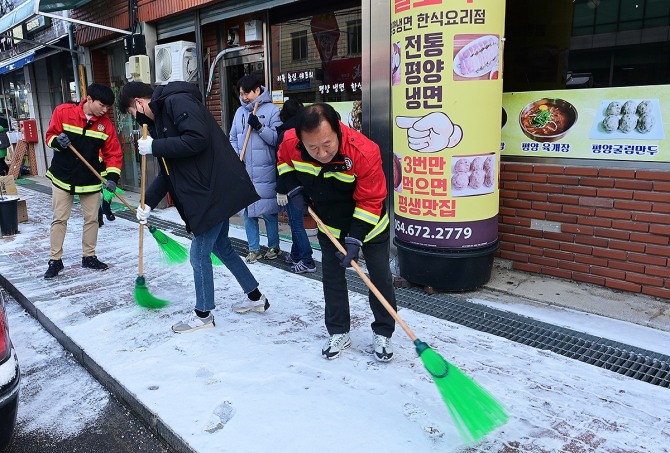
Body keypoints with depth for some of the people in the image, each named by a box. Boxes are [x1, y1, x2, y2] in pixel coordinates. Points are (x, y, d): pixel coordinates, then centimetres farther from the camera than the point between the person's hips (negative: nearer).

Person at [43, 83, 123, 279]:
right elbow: (50, 135, 0)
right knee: (59, 219, 3)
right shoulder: (63, 112, -10)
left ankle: (89, 256, 22)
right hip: (63, 177, -2)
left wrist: (112, 177, -15)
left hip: (90, 180, 2)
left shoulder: (106, 124, -6)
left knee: (92, 219, 7)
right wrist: (57, 141, -23)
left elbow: (113, 153, -4)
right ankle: (55, 260, 13)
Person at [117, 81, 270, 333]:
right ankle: (255, 297, 32)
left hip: (215, 190, -10)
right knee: (221, 247, 19)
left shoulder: (177, 102, -11)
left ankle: (203, 314, 18)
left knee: (199, 254, 0)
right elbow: (167, 171, 20)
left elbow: (197, 140, -27)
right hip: (213, 191, 10)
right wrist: (148, 202, 13)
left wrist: (155, 147, -17)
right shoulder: (160, 118, 19)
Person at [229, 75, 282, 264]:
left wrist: (259, 127, -19)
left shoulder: (272, 110, -3)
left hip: (265, 172, -5)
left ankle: (273, 246, 20)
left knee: (268, 211, 2)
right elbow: (233, 139, 15)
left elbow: (277, 139, -11)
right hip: (244, 171, 5)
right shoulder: (240, 112, 14)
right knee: (247, 211, 8)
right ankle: (254, 249, 20)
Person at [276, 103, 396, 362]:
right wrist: (294, 188, -13)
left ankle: (383, 333, 22)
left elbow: (370, 202, -26)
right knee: (332, 276, 8)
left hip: (369, 223, -3)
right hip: (329, 225, 3)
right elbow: (283, 163, 3)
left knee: (380, 277, 4)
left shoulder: (364, 152, -36)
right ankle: (338, 333, 25)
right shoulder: (290, 143, -24)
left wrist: (355, 239, -28)